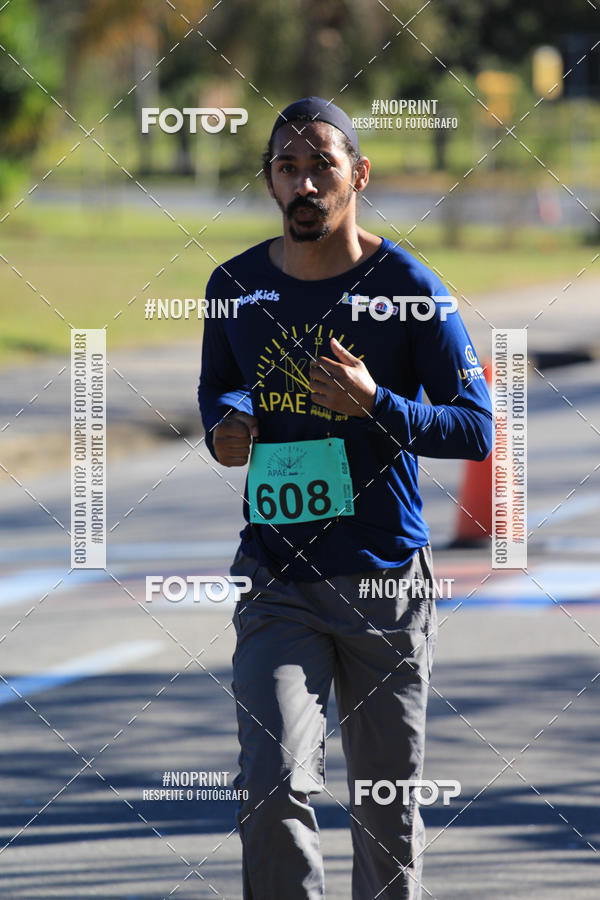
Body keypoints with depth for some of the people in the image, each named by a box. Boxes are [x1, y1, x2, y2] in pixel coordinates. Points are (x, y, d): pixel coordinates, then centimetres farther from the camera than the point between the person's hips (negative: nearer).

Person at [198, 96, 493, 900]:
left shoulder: (407, 289, -5)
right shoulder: (237, 287, 4)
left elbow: (477, 429, -4)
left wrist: (377, 405, -20)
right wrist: (228, 421, -1)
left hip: (386, 580, -1)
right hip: (276, 584, 1)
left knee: (386, 811, 8)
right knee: (273, 790, -17)